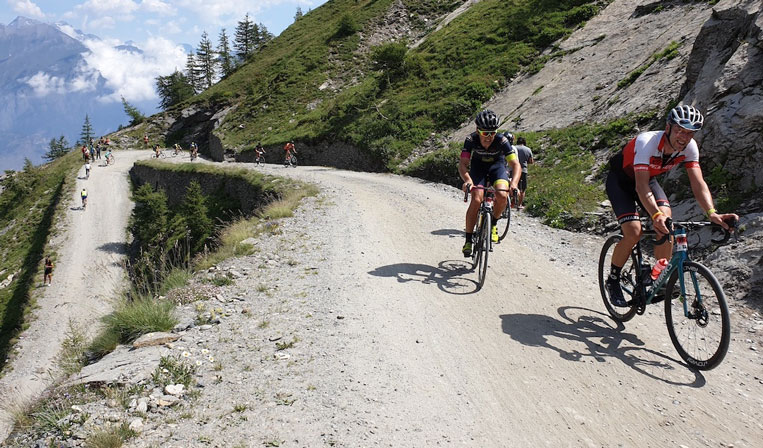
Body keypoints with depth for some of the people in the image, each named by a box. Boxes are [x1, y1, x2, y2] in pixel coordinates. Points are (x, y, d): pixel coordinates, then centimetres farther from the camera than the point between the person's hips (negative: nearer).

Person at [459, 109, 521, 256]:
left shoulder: (501, 140, -30)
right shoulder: (471, 140, -28)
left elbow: (515, 164, -32)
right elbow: (463, 164, -32)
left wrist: (514, 183, -50)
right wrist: (467, 180, -52)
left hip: (497, 165, 0)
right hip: (478, 167, 0)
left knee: (502, 196, -27)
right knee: (476, 200, -21)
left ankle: (493, 225, 2)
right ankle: (468, 240, -10)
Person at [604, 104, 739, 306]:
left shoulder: (690, 147, -19)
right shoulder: (647, 142, -36)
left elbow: (698, 183, -23)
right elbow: (641, 186, -44)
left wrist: (712, 213, -41)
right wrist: (656, 216, -59)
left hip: (648, 179, 5)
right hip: (620, 181, -5)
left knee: (667, 225, -18)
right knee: (634, 232, -20)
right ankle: (613, 280, 2)